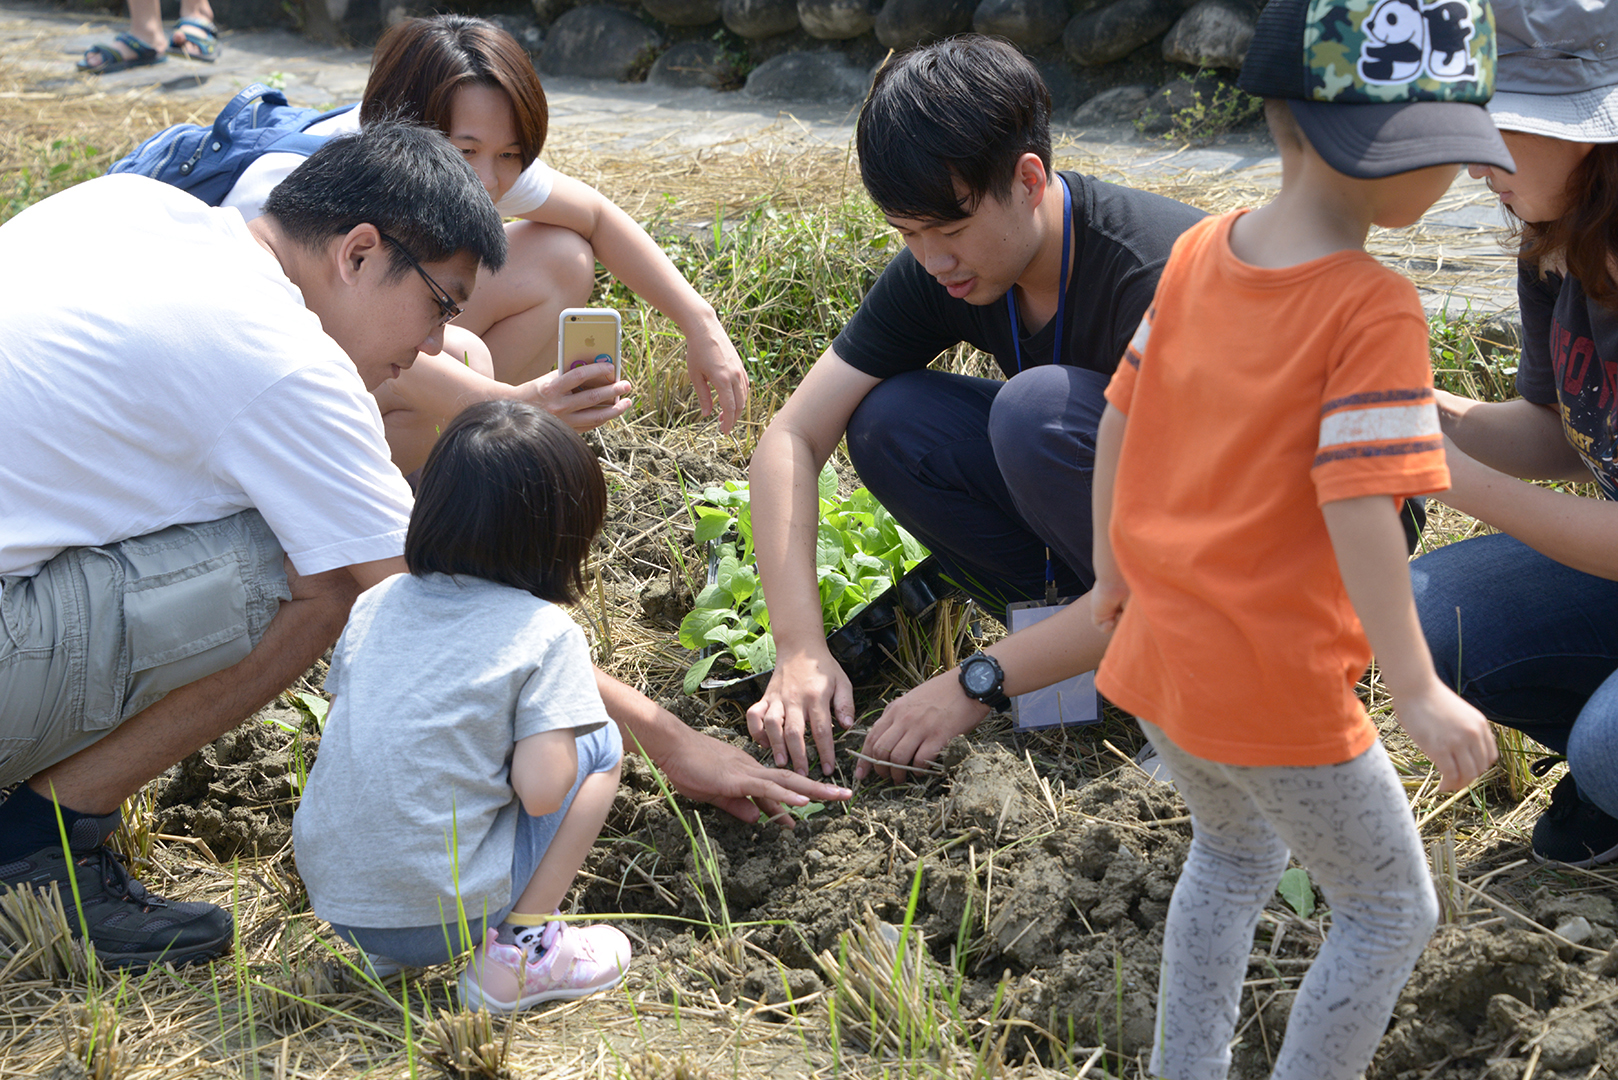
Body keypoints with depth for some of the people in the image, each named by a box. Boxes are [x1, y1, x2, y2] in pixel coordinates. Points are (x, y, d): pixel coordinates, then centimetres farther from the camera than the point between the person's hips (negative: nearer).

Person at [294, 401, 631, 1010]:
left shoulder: (376, 603, 7)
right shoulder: (545, 633, -9)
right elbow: (541, 791, -17)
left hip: (332, 898, 6)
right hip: (446, 911, -6)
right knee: (600, 744, 10)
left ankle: (390, 951, 17)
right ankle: (515, 952, 3)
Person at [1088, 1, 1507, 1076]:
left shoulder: (1199, 253, 1)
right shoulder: (1373, 310, -20)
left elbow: (1119, 416, 9)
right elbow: (1357, 510, -25)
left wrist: (1113, 572, 22)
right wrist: (1418, 692, -19)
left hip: (1161, 652, 8)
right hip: (1278, 687, -7)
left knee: (1235, 856, 32)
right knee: (1391, 910, 14)